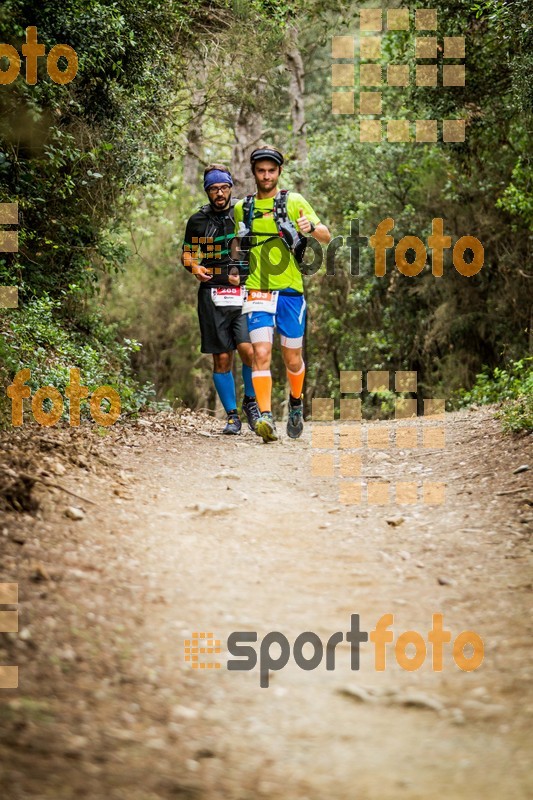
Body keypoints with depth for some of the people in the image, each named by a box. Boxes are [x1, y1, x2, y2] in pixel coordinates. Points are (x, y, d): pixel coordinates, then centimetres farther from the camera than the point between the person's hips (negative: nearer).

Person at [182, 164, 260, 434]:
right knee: (222, 358, 1)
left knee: (248, 350, -18)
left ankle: (250, 400, 7)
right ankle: (232, 415, 11)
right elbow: (186, 253, 19)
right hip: (212, 295, 1)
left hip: (244, 292, -1)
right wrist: (195, 267, -4)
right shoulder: (198, 221, 10)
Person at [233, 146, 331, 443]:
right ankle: (266, 417, -22)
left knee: (292, 357, 9)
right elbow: (236, 247, 24)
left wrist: (311, 227, -23)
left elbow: (327, 237, -1)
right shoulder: (242, 208, 12)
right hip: (258, 292, 1)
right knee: (261, 353, -15)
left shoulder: (294, 202, 4)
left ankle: (296, 403, 36)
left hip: (290, 290, -1)